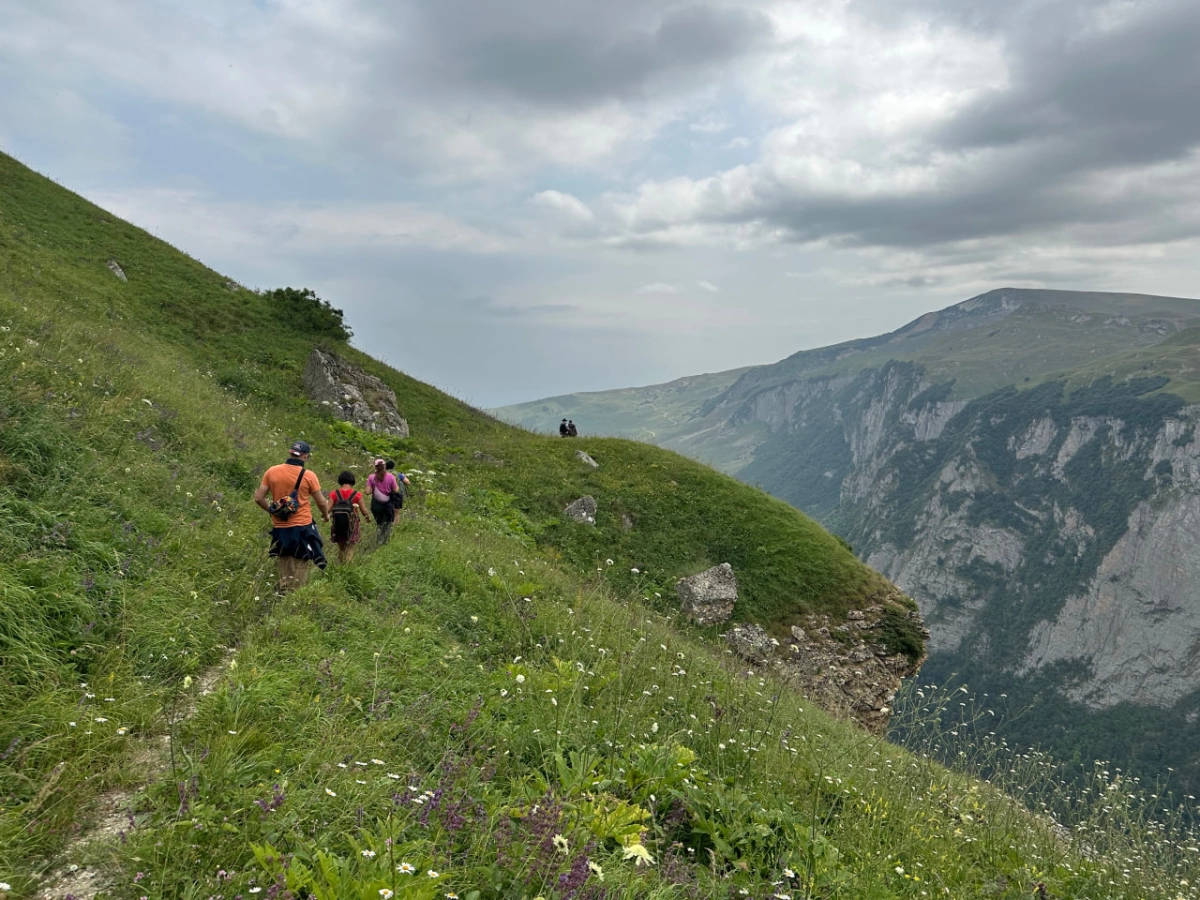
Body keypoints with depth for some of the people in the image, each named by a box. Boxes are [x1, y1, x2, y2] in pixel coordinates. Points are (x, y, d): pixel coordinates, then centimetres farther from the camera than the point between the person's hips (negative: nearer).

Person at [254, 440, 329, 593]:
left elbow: (259, 498, 2)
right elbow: (321, 502, -1)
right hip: (302, 528, -3)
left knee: (284, 573, 15)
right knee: (300, 574, 5)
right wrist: (326, 515, 19)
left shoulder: (272, 471, 1)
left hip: (280, 529, 3)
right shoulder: (308, 475, -8)